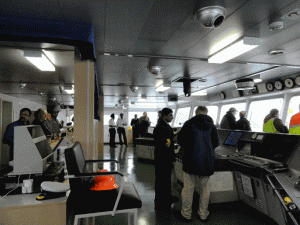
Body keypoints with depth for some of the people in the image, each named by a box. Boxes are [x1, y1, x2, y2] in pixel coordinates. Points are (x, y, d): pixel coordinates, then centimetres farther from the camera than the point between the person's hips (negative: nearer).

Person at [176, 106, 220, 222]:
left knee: (188, 188, 7)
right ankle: (203, 214, 28)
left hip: (191, 160, -3)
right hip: (207, 162, 3)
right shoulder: (212, 126, 4)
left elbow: (180, 138, 1)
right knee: (204, 188, 16)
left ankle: (186, 214, 19)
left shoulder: (189, 123, -5)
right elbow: (216, 143, 12)